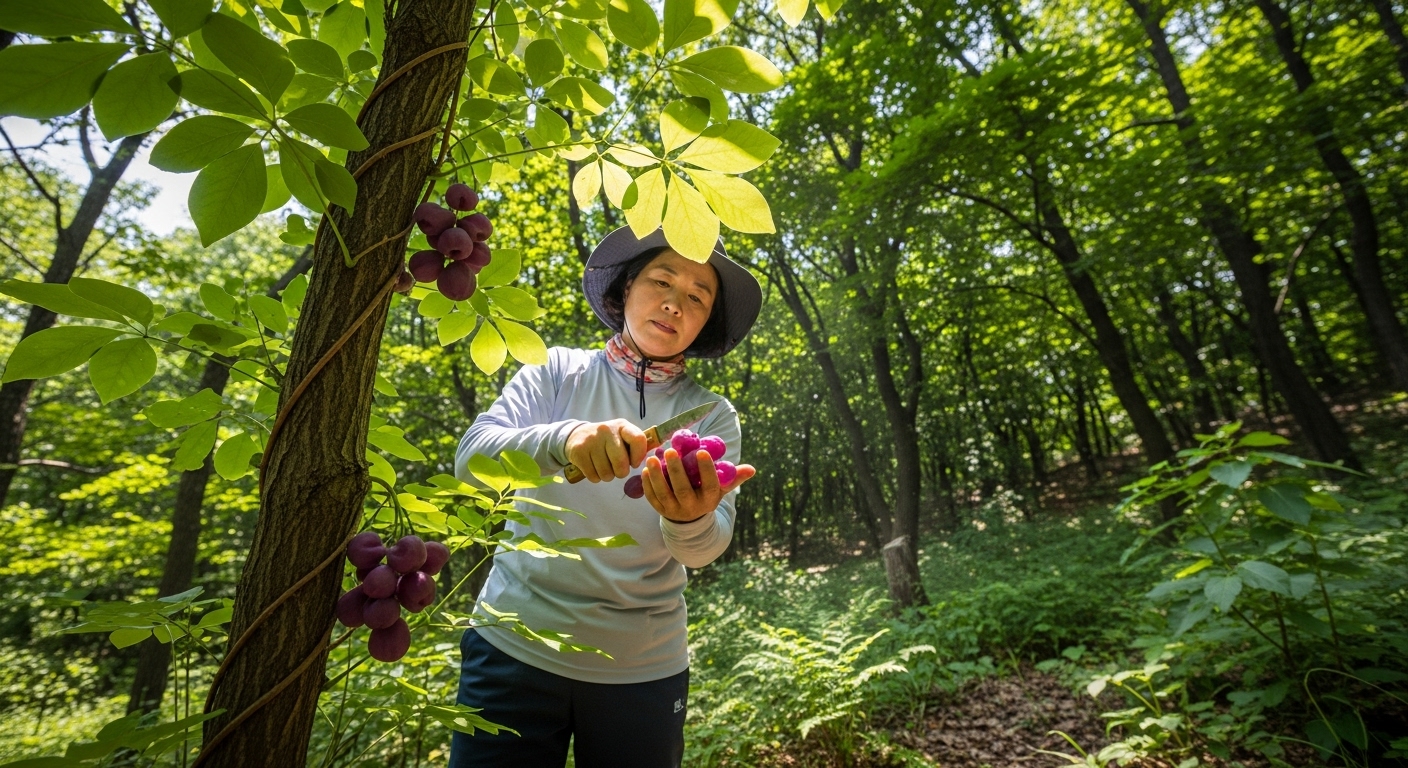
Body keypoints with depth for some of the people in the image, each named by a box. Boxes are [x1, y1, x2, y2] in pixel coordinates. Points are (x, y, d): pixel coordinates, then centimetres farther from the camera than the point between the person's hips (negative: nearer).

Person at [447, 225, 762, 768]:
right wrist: (565, 439, -35)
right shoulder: (558, 372, -3)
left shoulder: (713, 416, -2)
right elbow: (471, 458, -15)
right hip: (517, 647, -1)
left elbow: (707, 547, -12)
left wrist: (689, 521, -36)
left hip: (643, 669, 2)